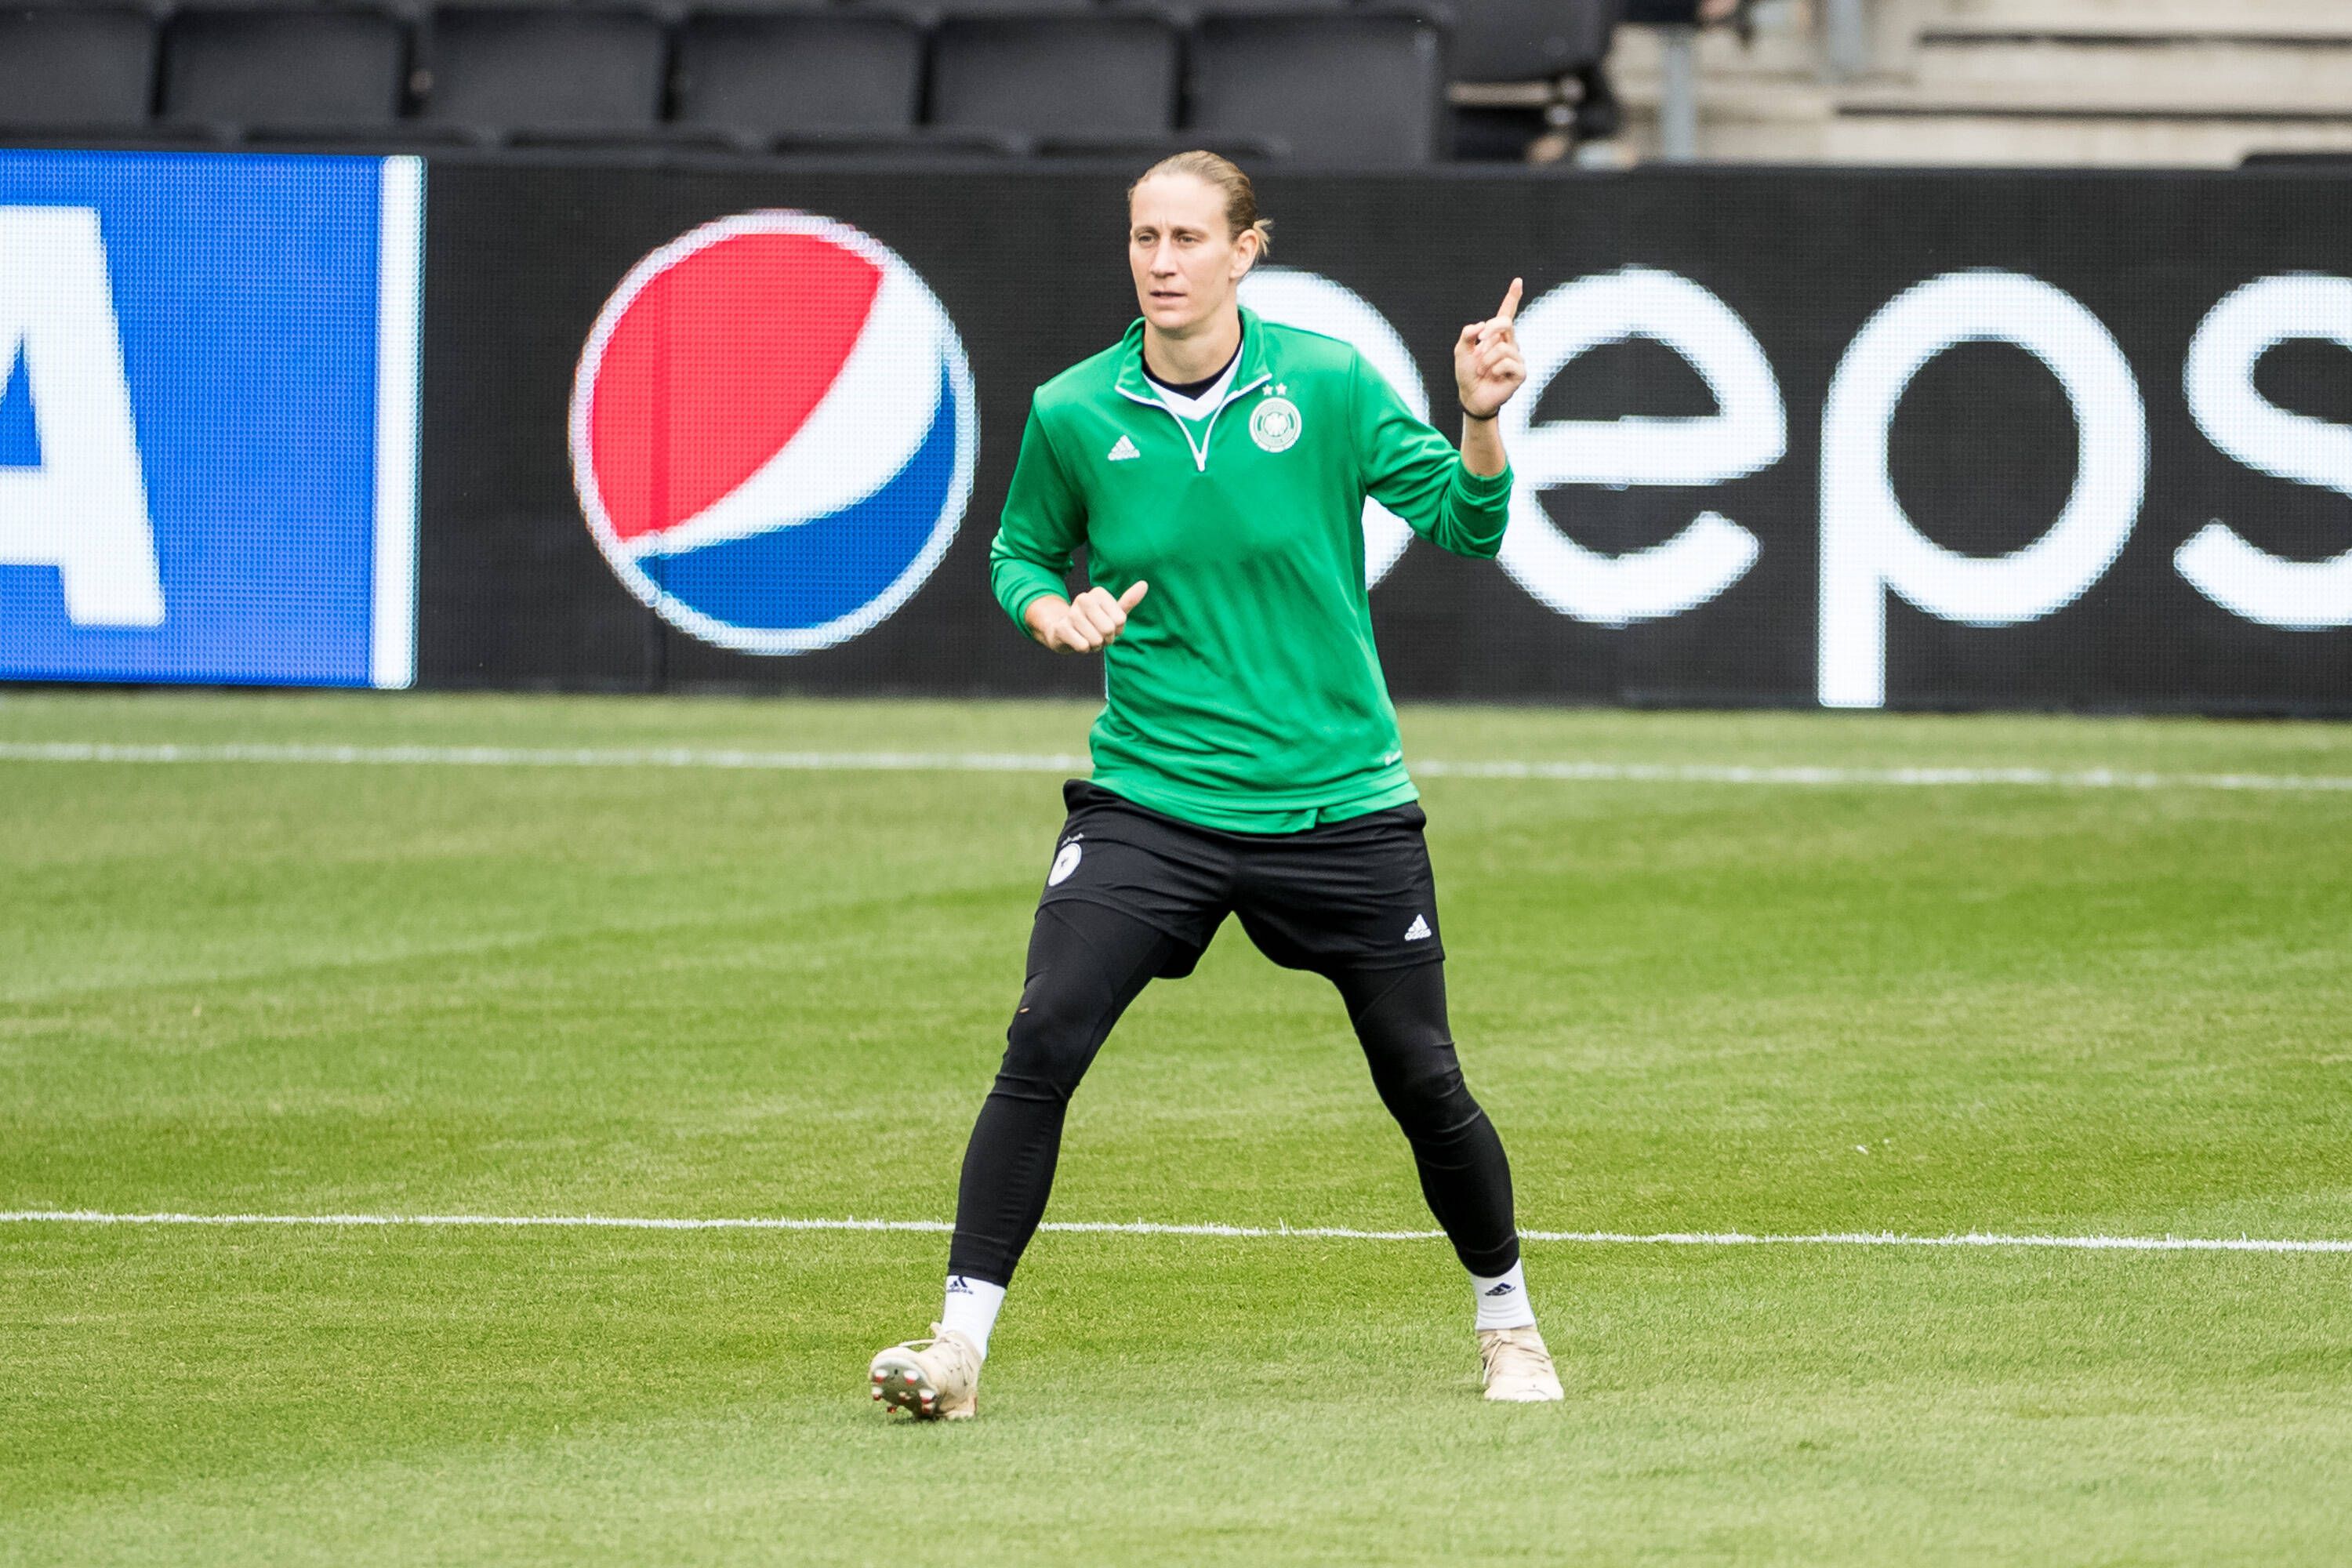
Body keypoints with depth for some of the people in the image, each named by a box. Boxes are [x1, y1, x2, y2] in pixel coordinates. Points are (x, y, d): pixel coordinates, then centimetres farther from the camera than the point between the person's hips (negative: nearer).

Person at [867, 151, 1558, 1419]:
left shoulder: (1329, 384, -5)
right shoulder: (1073, 413, -2)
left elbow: (1466, 525, -3)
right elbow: (1019, 553, 14)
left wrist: (1480, 421, -22)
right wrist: (1051, 607, -8)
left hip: (1337, 803, 0)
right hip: (1148, 802, 0)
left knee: (1423, 1081, 6)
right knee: (1042, 1044, -18)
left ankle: (1506, 1322, 30)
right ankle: (959, 1340, -14)